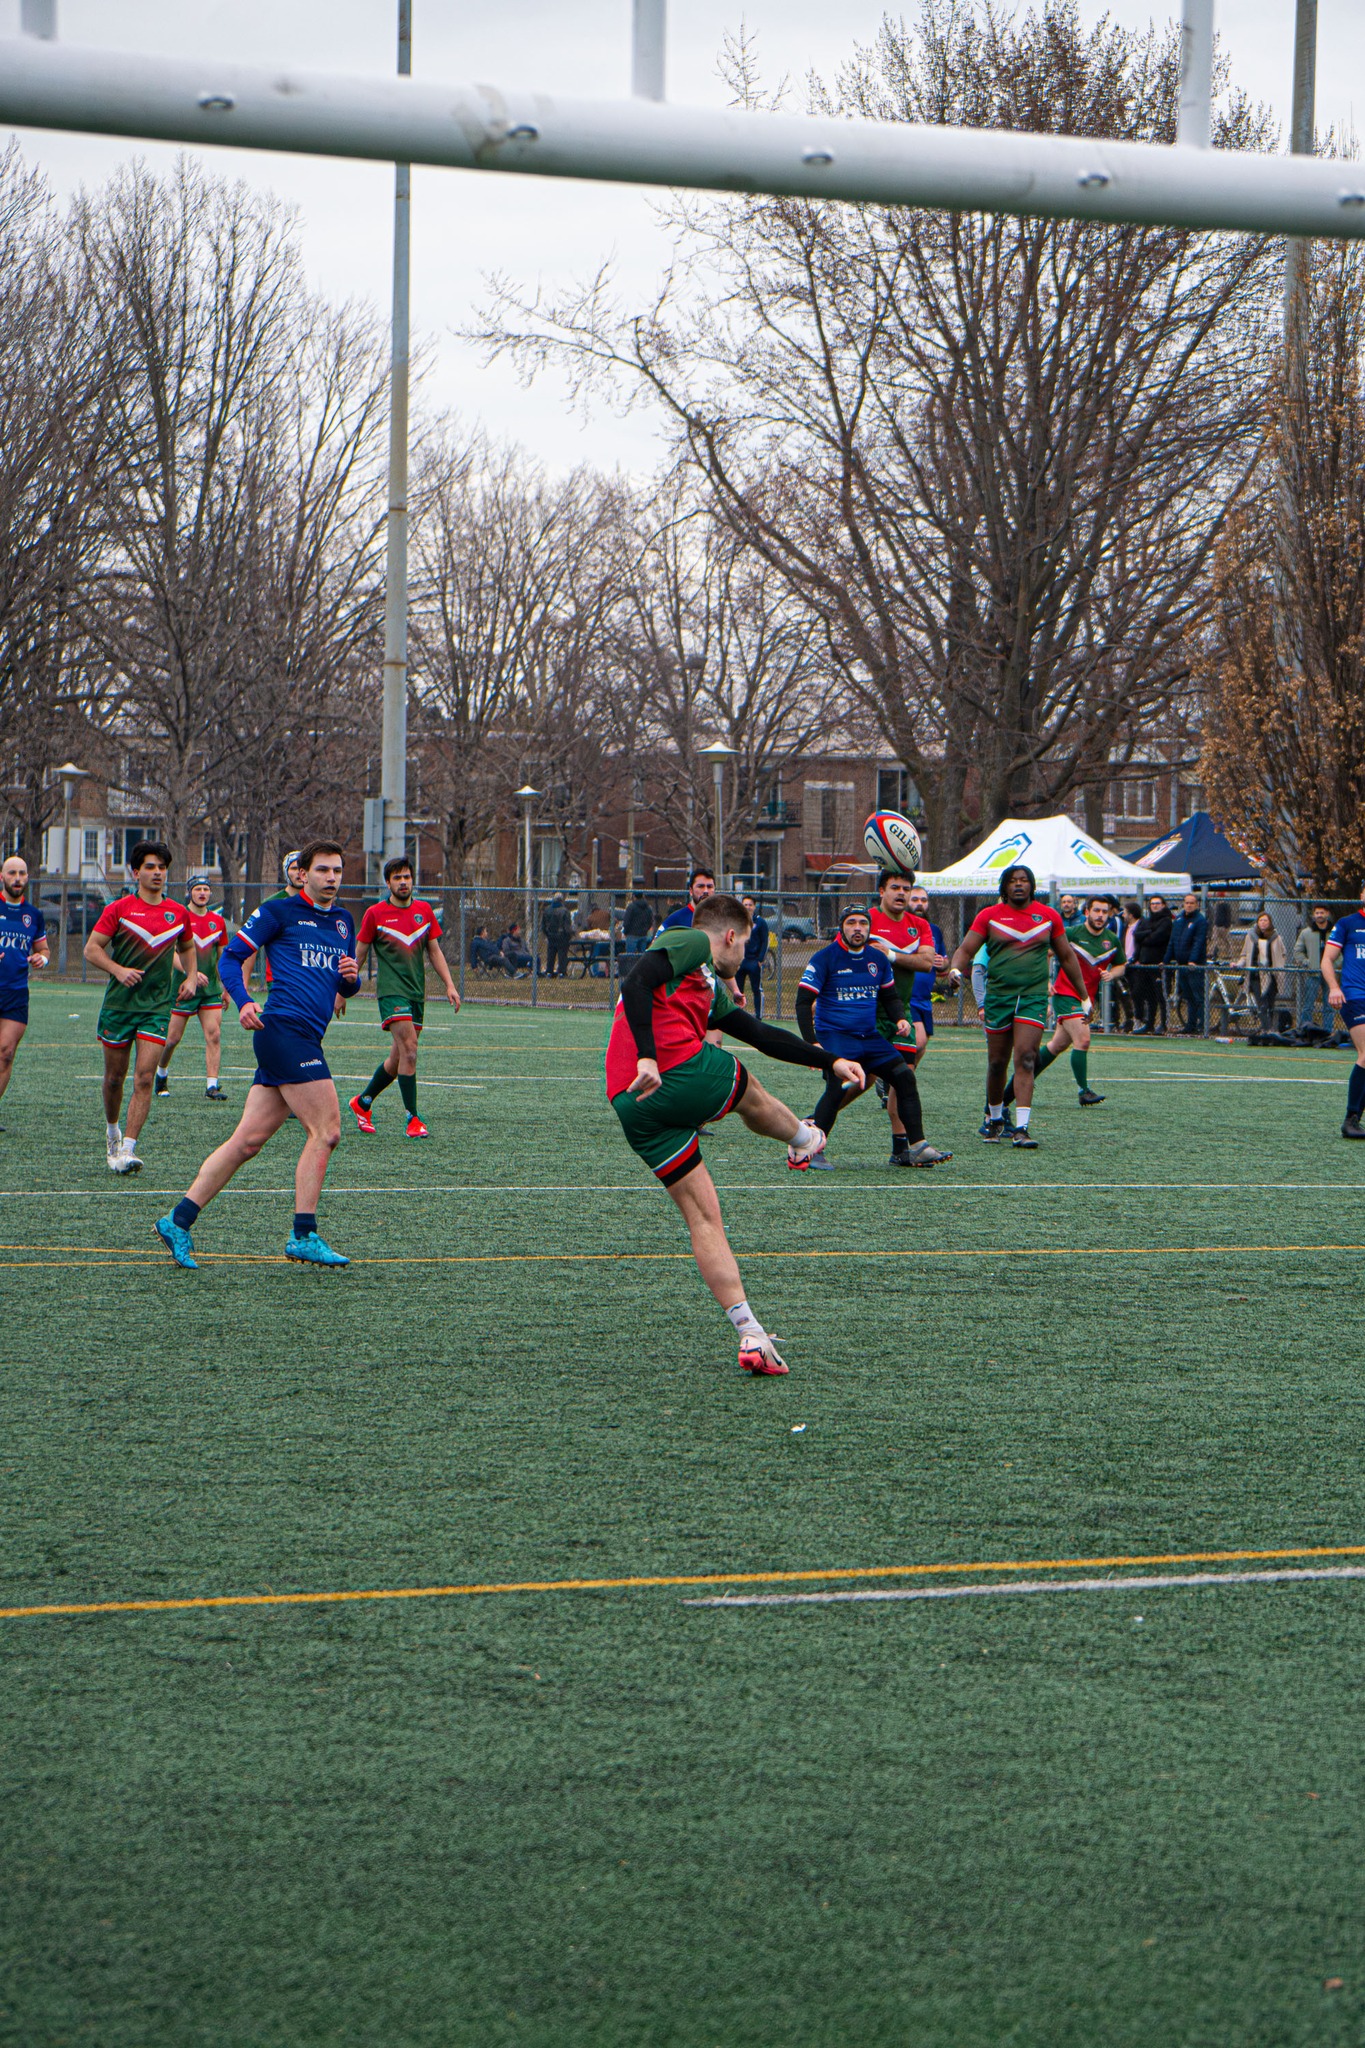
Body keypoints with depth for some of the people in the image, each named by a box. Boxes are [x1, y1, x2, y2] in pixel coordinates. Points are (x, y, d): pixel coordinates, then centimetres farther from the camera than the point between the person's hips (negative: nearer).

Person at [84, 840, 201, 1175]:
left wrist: (191, 977, 8)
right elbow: (92, 949, -3)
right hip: (118, 1005, -1)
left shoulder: (179, 913, 7)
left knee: (144, 1077, -12)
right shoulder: (119, 909, -3)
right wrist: (118, 970, -18)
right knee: (115, 1076, 9)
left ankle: (127, 1149, -14)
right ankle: (112, 1130, 36)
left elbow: (187, 948, 25)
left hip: (157, 1007, 1)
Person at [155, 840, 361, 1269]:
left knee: (249, 1139, 5)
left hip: (304, 1038, 8)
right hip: (284, 1027, -8)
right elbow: (231, 957, 0)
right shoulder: (279, 911, 0)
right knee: (325, 1130, -11)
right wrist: (244, 1003, -17)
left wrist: (350, 977, 3)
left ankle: (179, 1221, 9)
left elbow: (347, 987, 28)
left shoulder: (343, 921, 21)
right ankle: (304, 1235, -6)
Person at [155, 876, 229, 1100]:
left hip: (211, 989, 4)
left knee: (214, 1035, -8)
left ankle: (212, 1085, -8)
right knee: (173, 1037, 1)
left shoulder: (218, 921, 9)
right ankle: (162, 1072, 28)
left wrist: (225, 987, 15)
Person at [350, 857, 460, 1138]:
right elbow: (359, 956, 4)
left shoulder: (424, 911, 9)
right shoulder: (375, 913, -2)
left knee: (398, 1056, 9)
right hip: (391, 990, -5)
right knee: (409, 1049, -19)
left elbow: (434, 951, 16)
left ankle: (362, 1103, 30)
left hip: (417, 993, 5)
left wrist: (449, 985, 8)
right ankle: (413, 1119, -17)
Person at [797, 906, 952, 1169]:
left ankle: (916, 1148, 1)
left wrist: (900, 1019, 3)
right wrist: (811, 1043, -18)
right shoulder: (825, 958, -6)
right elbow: (803, 1002, -8)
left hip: (870, 1038, 6)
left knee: (905, 1077, -4)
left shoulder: (878, 959, 10)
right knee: (838, 1086, -26)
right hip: (834, 1036, -6)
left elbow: (891, 996, 24)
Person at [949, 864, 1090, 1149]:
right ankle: (994, 1118, 29)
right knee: (997, 1062, 7)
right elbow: (966, 950, 1)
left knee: (1025, 1059, -14)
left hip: (1034, 996, 0)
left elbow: (1067, 956, 16)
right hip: (998, 995, 0)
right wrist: (956, 970, -22)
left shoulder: (1048, 916, 8)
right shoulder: (989, 915, 3)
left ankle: (1021, 1127, -19)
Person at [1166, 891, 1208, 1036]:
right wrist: (1167, 961, 13)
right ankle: (1190, 1028, 14)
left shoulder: (1200, 920, -7)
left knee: (1198, 998, -7)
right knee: (1188, 998, 10)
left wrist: (1193, 960, -28)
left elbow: (1199, 942, -17)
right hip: (1181, 964, 7)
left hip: (1195, 966, -7)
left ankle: (1201, 1028, -9)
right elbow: (1172, 941, 18)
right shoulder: (1179, 920, 15)